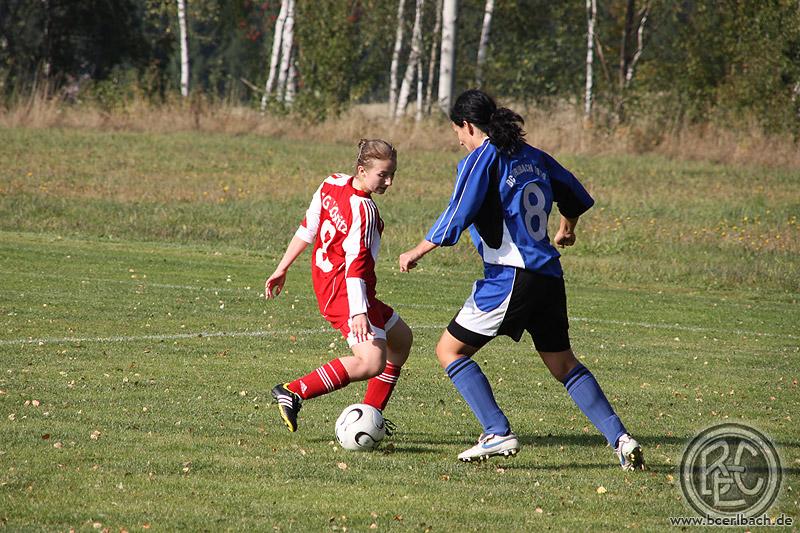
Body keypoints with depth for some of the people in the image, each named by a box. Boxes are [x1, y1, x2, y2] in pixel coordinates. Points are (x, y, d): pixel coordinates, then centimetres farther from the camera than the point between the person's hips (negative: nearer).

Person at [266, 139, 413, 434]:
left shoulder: (332, 184, 5)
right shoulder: (363, 210, -20)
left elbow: (306, 230, 13)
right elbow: (355, 263, -26)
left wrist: (282, 269, 21)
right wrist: (358, 312, -32)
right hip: (346, 290, -11)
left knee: (400, 338, 23)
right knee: (372, 362, -24)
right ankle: (293, 393, -20)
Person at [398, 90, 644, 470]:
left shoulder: (483, 158, -6)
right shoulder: (532, 156, 14)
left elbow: (456, 217, -12)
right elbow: (576, 196, 25)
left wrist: (417, 252, 0)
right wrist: (566, 230, 46)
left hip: (510, 277, -7)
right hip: (548, 277, 7)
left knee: (450, 350, 4)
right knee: (563, 364, 15)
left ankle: (498, 434, -7)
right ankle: (620, 439, 3)